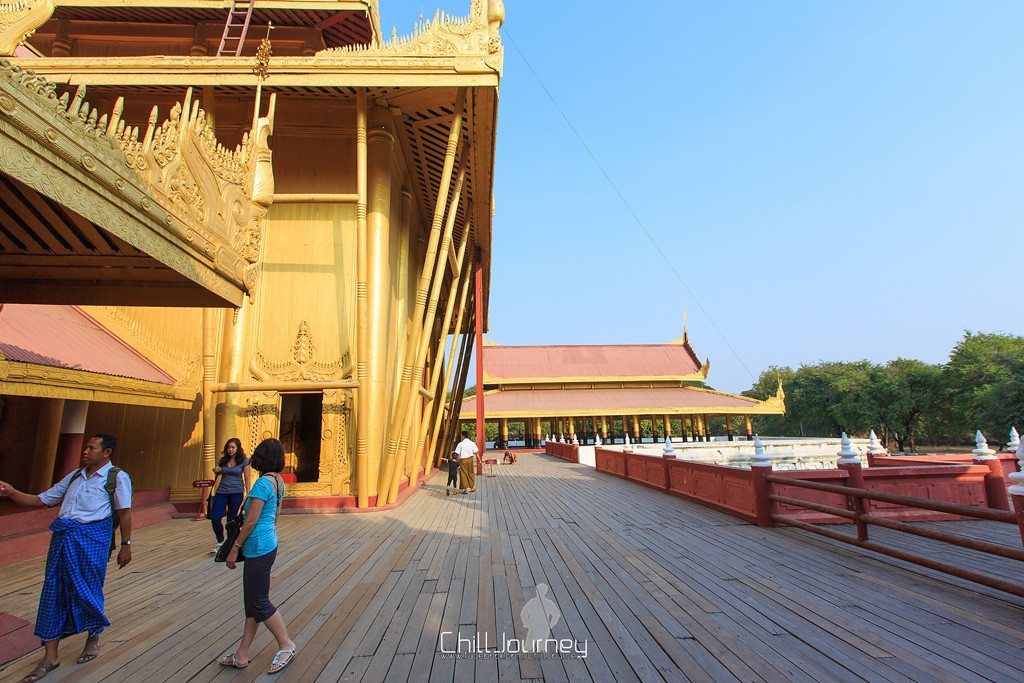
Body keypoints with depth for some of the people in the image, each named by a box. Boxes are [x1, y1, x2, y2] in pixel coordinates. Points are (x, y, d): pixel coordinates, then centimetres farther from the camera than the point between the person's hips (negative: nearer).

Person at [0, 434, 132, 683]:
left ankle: (94, 639, 29)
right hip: (62, 538, 6)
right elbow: (40, 500, 20)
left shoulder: (117, 477, -4)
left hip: (91, 537, -6)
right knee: (53, 591, 7)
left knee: (86, 591, 3)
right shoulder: (74, 476, 17)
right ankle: (50, 657, 19)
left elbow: (124, 513, -8)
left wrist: (126, 545, -11)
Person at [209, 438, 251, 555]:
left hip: (236, 493, -4)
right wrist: (216, 471, -2)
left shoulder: (244, 461, -5)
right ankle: (220, 542, 20)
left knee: (232, 520, 3)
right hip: (221, 492, 4)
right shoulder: (222, 460, 5)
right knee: (215, 518, -4)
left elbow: (247, 479, -4)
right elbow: (218, 474, 23)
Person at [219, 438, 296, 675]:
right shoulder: (278, 482, 7)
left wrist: (234, 549, -10)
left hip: (258, 548, -9)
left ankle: (286, 646, 16)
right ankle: (241, 655, 28)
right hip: (269, 544, 9)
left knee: (259, 603, 4)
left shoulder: (263, 483, -20)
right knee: (252, 601, 17)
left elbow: (251, 521, -19)